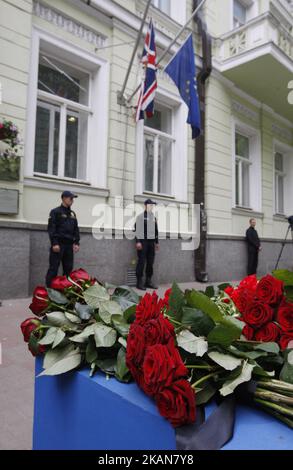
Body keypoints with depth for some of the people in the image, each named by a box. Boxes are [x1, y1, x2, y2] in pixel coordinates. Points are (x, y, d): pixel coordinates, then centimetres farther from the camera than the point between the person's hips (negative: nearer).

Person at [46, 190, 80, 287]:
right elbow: (51, 228, -9)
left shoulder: (72, 214, 18)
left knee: (68, 268, 7)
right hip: (58, 244, -6)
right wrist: (54, 243, -17)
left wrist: (76, 243, 8)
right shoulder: (55, 212, -1)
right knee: (53, 268, -6)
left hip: (69, 245, 6)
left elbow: (76, 229, 19)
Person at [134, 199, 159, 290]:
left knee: (150, 262, 7)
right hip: (143, 241, -6)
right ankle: (139, 282, 1)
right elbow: (137, 229, -8)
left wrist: (157, 242, 18)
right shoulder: (140, 216, -2)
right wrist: (138, 241, -15)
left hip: (151, 242, 6)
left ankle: (148, 281, 15)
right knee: (141, 262, -5)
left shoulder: (154, 217, 17)